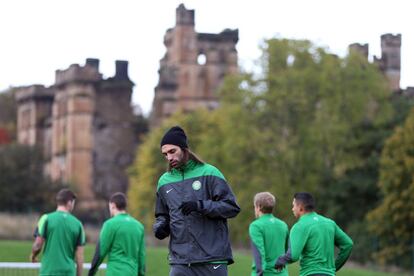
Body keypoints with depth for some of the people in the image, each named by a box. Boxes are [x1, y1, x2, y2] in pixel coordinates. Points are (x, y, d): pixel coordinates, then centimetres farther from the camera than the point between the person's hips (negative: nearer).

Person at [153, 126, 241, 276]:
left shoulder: (209, 173, 0)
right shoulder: (164, 181, 13)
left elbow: (232, 207, -4)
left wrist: (201, 206, -17)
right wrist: (160, 226, 2)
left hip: (213, 258, -3)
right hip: (180, 261, 3)